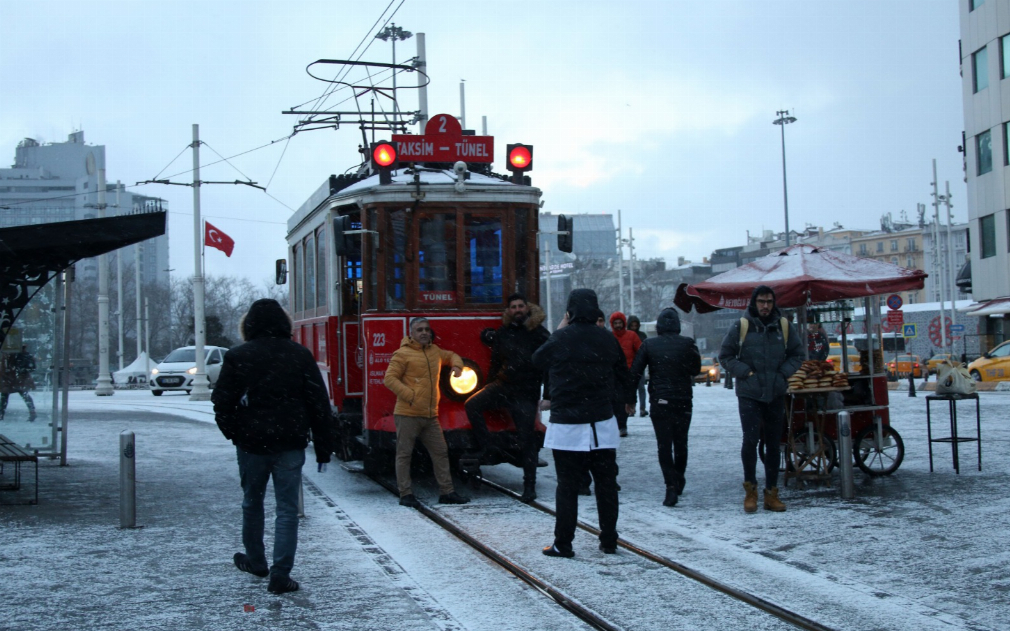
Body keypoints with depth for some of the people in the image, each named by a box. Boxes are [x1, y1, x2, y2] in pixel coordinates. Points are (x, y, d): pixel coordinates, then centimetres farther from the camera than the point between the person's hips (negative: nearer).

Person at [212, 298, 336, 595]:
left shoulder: (237, 357, -4)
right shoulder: (300, 356, -1)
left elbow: (222, 402, -2)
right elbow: (319, 404, -2)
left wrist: (233, 433, 15)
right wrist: (323, 447, 4)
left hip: (251, 443, 0)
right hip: (290, 444, 0)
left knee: (252, 503, 19)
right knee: (287, 509, 2)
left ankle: (255, 562, 34)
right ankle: (280, 575, -3)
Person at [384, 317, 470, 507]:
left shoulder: (435, 351, 15)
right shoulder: (403, 354, -7)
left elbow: (451, 355, 35)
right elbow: (389, 378, -12)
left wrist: (457, 365, 12)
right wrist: (410, 395, -18)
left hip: (430, 416, 7)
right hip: (408, 415, -7)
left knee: (440, 452, 8)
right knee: (404, 454, -1)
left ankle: (446, 492, 15)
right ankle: (406, 494, 6)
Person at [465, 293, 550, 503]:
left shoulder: (539, 334, -4)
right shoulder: (502, 333, 9)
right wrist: (490, 388, 18)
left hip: (526, 392, -4)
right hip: (503, 385, 4)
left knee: (527, 439, -1)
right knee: (472, 405, -19)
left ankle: (529, 485, 8)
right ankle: (485, 448, -6)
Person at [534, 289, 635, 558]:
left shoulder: (562, 339, -11)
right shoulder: (607, 339, 2)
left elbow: (538, 359, 6)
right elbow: (623, 376, 13)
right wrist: (630, 399, 33)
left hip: (567, 425, -3)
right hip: (603, 424, 3)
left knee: (568, 485, 2)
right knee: (606, 484, 11)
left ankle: (563, 543, 5)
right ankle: (609, 541, 17)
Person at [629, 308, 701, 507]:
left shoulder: (649, 345, -3)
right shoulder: (687, 344, -5)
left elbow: (635, 372, -2)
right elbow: (696, 369, 5)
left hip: (659, 401, -1)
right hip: (683, 401, 1)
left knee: (664, 444, 0)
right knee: (681, 442, 17)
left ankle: (671, 485, -12)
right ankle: (678, 482, 28)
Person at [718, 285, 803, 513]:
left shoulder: (783, 326, 6)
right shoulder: (741, 326, -3)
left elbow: (797, 354, 15)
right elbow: (725, 356, 3)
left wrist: (783, 373, -1)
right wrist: (745, 372, -8)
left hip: (776, 394, 3)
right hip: (749, 394, -3)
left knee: (773, 445, 7)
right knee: (750, 440, -13)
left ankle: (771, 493, 15)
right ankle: (750, 489, 5)